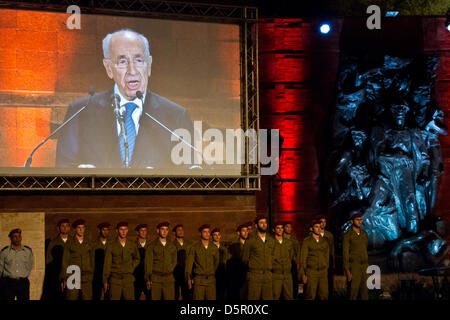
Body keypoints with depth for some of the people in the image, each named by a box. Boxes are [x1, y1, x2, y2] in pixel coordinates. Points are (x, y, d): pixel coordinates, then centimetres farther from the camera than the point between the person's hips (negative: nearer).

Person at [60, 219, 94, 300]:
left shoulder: (88, 245, 10)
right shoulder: (69, 243, 3)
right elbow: (65, 262, 2)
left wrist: (91, 277, 13)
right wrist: (64, 279, -2)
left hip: (86, 279, 2)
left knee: (88, 298, -3)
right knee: (71, 298, -4)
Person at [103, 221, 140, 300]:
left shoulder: (132, 245, 6)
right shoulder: (111, 246, -1)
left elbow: (137, 259, 25)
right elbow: (107, 264, 3)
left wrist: (132, 268, 10)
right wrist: (105, 281, 2)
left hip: (128, 279, 2)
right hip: (115, 279, -2)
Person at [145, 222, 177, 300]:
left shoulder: (172, 246, 12)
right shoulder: (152, 246, 3)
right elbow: (148, 262, -2)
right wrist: (148, 279, -9)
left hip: (169, 278, 3)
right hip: (155, 278, -3)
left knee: (170, 298, -3)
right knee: (155, 299, -5)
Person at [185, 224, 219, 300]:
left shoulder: (214, 248, 10)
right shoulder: (194, 248, 3)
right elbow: (189, 263, 1)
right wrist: (189, 278, -5)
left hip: (211, 280, 2)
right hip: (198, 280, -2)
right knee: (198, 299, -6)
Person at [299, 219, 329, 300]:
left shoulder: (324, 242, 11)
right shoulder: (306, 241, -2)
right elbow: (303, 258, -3)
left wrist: (326, 271, 16)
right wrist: (303, 274, -8)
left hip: (323, 272, 4)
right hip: (311, 271, -4)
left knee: (324, 295, -2)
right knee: (310, 296, -8)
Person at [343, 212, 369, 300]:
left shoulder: (364, 234, 11)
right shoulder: (347, 236, -9)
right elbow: (345, 254, -10)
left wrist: (367, 268, 17)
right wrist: (347, 271, -17)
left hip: (364, 267, 6)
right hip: (353, 267, -6)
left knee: (364, 293, 4)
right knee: (353, 293, -6)